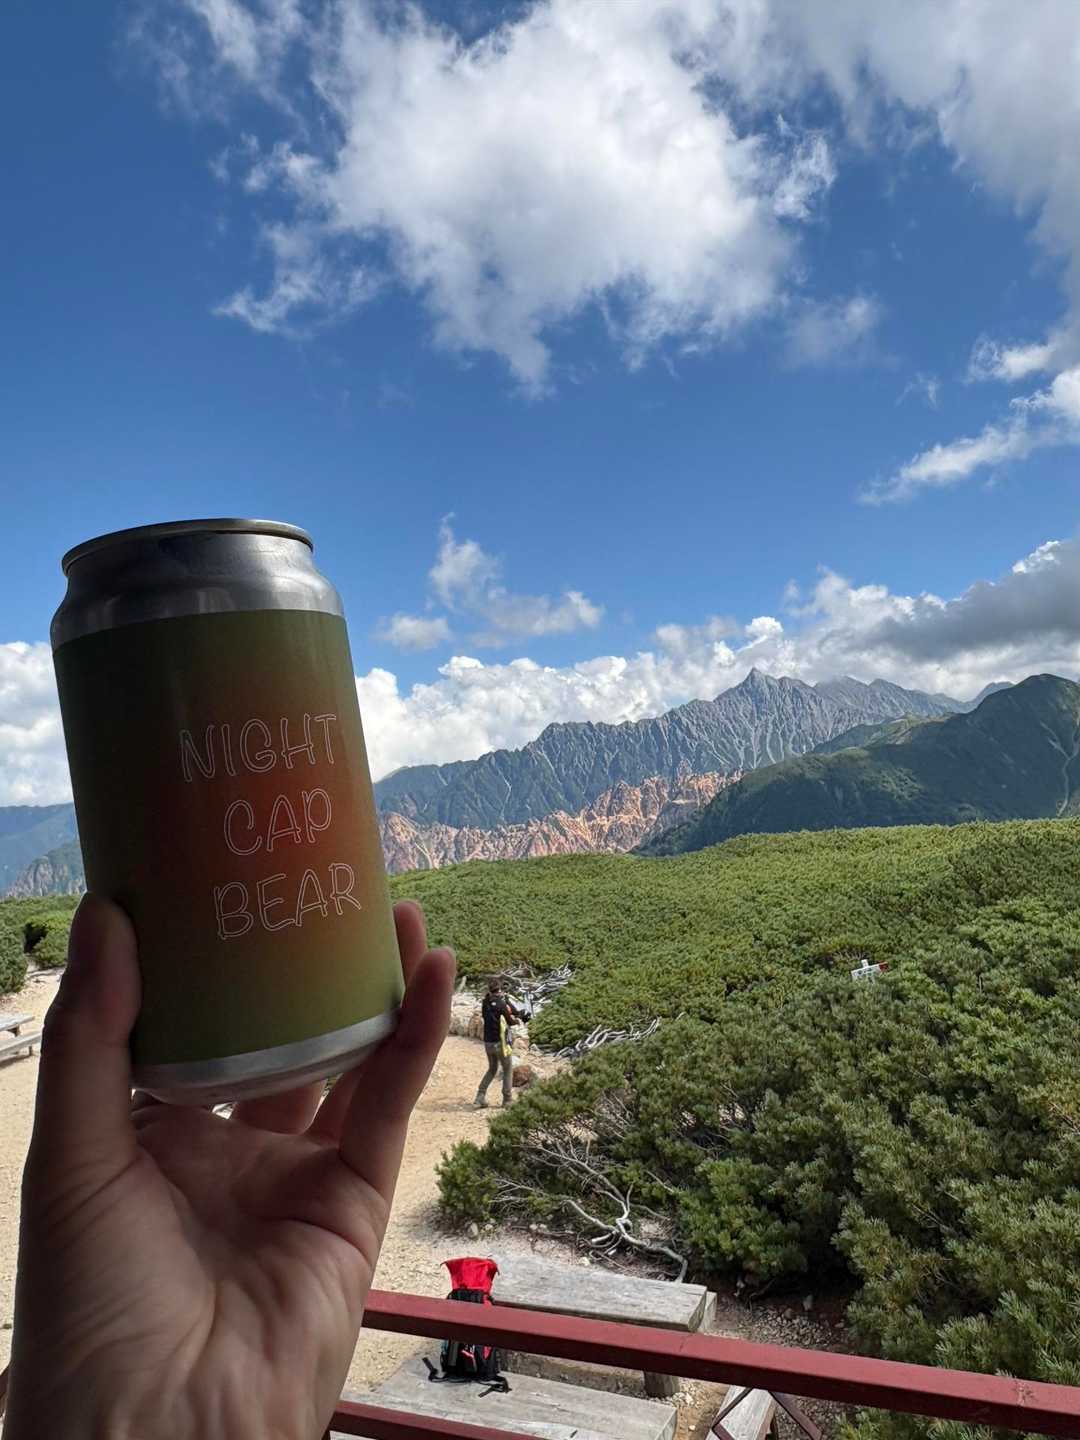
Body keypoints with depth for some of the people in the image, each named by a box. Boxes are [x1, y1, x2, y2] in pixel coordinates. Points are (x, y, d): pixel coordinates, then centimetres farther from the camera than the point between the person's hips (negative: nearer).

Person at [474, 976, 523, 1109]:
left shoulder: (485, 1003, -2)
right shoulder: (502, 1004, -16)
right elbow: (512, 1021, -7)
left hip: (488, 1042, 5)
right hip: (501, 1042, -5)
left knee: (492, 1069, 22)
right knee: (508, 1070, 13)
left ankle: (480, 1097, 13)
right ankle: (507, 1100, 14)